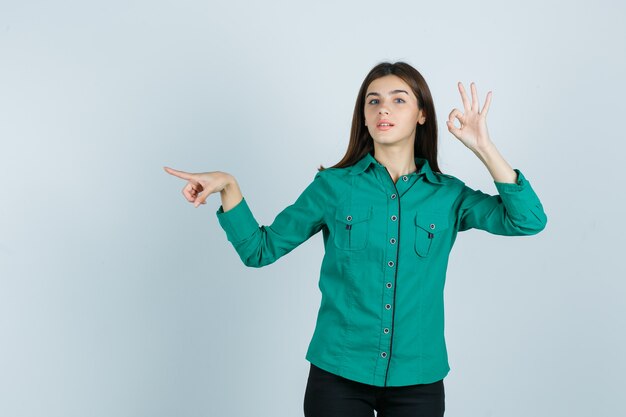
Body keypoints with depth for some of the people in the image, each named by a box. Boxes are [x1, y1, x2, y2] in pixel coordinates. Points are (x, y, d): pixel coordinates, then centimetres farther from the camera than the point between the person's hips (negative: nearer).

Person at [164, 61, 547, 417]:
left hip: (417, 380, 1)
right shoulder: (333, 185, 0)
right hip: (338, 375, -1)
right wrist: (229, 187, -11)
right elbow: (260, 249, 3)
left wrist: (483, 147, -13)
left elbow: (529, 220, -9)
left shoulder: (448, 194, 2)